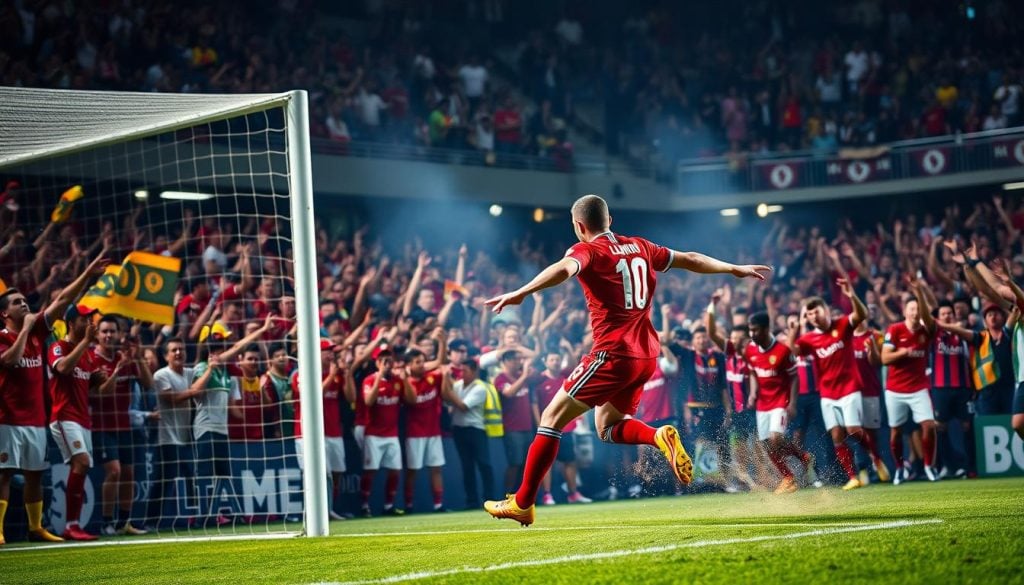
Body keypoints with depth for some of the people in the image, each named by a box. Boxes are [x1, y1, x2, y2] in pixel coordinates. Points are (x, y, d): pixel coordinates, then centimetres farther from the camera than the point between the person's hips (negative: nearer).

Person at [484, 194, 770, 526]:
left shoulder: (587, 250, -6)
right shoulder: (639, 247, 14)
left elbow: (564, 269, -29)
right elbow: (690, 260, 25)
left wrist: (520, 293, -41)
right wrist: (735, 270, 39)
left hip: (613, 354, -7)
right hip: (647, 354, 7)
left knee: (552, 418, 0)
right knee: (608, 427, 21)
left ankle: (522, 504, -1)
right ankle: (661, 437, -8)